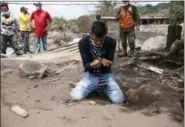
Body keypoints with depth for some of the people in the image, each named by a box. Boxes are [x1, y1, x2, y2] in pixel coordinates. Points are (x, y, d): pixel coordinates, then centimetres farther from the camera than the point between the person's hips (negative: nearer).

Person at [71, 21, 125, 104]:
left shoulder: (111, 42, -15)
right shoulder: (83, 43, -16)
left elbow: (109, 64, -12)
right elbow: (85, 64, -14)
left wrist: (104, 62, -38)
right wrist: (92, 65, -39)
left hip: (106, 75, 0)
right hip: (90, 75, 0)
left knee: (118, 99, -21)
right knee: (76, 96, -23)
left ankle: (103, 87, 12)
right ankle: (95, 87, 10)